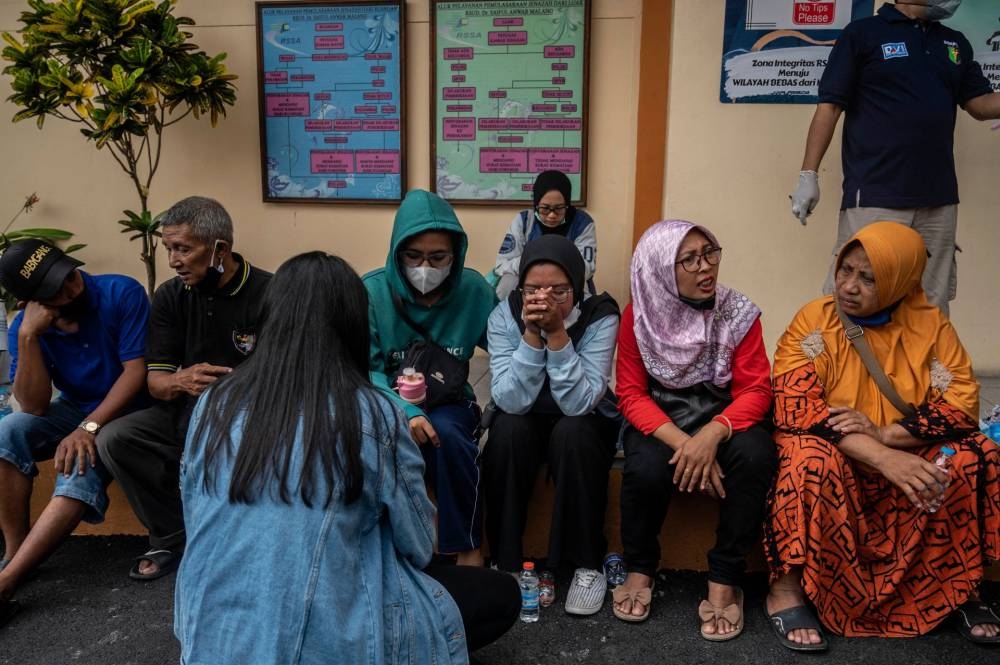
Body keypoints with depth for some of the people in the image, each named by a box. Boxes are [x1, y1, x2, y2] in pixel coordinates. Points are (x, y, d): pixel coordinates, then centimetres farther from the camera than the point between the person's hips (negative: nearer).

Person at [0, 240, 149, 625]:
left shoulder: (122, 293, -18)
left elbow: (136, 370, -20)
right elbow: (35, 406, -14)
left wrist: (89, 428, -29)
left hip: (125, 411, -4)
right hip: (73, 409, 4)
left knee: (79, 470, -30)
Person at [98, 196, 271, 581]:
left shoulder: (268, 294, -13)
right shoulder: (170, 296, 3)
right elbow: (155, 381, -1)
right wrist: (181, 381, -26)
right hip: (186, 411, 5)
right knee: (114, 441, -16)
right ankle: (173, 538, 0)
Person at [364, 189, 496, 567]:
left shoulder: (473, 290, -5)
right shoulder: (372, 291, -11)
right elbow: (365, 370, -14)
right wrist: (405, 411, -30)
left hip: (448, 402, 1)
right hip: (388, 402, 0)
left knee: (447, 434, -34)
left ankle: (469, 548, -11)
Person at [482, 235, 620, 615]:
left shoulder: (600, 317, -21)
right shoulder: (505, 315, -17)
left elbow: (578, 403, -30)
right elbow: (511, 401, -26)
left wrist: (557, 333, -37)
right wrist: (532, 334, -35)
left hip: (586, 424, -1)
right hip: (525, 423, 1)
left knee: (572, 433, -33)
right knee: (508, 430, -30)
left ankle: (588, 563, -15)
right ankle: (505, 562, -14)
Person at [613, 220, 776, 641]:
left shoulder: (738, 312, -9)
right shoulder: (639, 315, -10)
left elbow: (755, 391, -10)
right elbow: (632, 395, -10)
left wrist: (713, 433, -31)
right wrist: (681, 442, -27)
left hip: (722, 418, 1)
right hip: (659, 420, -1)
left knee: (755, 456, -31)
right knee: (646, 469, -32)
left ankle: (725, 578, -12)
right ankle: (640, 569, -2)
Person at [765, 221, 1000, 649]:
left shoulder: (930, 324, -3)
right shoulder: (812, 322, -10)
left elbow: (962, 401, -10)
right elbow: (796, 408, -20)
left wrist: (885, 433, -27)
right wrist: (881, 457, -33)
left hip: (907, 457, 3)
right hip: (833, 458, -2)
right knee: (810, 457, -34)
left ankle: (959, 585, -3)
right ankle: (786, 587, -22)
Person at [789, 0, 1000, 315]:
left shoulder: (955, 42, 20)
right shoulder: (862, 33, 2)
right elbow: (829, 106, -2)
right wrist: (808, 175, -9)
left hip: (939, 199, 6)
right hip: (874, 197, -6)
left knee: (932, 307, 9)